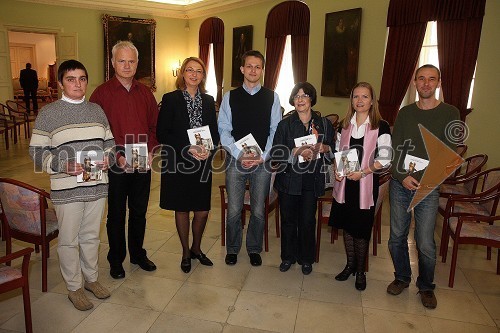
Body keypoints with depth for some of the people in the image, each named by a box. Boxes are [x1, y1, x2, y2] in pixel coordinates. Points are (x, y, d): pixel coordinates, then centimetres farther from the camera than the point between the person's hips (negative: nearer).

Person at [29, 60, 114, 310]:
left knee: (91, 236, 18)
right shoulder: (48, 113, -4)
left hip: (97, 186, 4)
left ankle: (91, 278, 37)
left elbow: (109, 142, 14)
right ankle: (74, 287, 27)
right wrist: (62, 165, -19)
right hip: (66, 189, -3)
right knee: (69, 240, 9)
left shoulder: (96, 110, 8)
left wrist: (108, 158, -6)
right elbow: (37, 151, -5)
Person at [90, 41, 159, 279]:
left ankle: (137, 253, 34)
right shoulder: (102, 93, -5)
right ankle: (116, 260, 28)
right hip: (116, 165, -3)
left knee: (139, 212, 16)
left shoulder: (145, 92, 8)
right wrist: (117, 157, -17)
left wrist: (150, 151, -6)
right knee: (116, 215, 10)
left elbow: (155, 126, 8)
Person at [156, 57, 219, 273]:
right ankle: (186, 252, 29)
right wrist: (187, 148, -18)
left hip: (203, 163, 3)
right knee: (182, 209, 9)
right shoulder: (171, 99, -3)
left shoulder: (208, 101, 9)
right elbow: (161, 133, -8)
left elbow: (215, 132, 10)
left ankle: (196, 248, 32)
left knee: (203, 210, 7)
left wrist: (209, 148, -11)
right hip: (179, 162, -3)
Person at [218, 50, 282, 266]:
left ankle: (254, 249, 29)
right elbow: (223, 130, -1)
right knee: (233, 209, 5)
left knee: (258, 210, 9)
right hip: (235, 160, 0)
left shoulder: (272, 97, 4)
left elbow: (275, 131, 0)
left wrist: (262, 156, -11)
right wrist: (239, 154, -13)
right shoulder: (230, 97, 4)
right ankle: (232, 249, 26)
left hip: (263, 161, 0)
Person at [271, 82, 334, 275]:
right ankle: (288, 257, 27)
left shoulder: (323, 124, 4)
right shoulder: (285, 124, 1)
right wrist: (297, 152, -21)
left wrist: (323, 148, -11)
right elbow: (276, 153, -6)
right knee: (288, 219, 8)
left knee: (308, 220, 4)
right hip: (289, 178, 0)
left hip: (312, 180, 0)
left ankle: (306, 259, 24)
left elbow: (333, 149, 11)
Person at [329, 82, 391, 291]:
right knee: (346, 225, 12)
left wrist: (363, 172, -20)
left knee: (361, 228, 5)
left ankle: (361, 271, 23)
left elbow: (384, 158, -10)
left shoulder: (381, 127, -4)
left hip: (366, 184, -4)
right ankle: (350, 264, 30)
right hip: (344, 183, 4)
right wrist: (337, 170, -4)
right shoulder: (344, 125, 9)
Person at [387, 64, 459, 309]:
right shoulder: (405, 113, 9)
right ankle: (402, 277, 32)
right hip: (400, 184, 3)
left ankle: (426, 286, 25)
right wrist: (402, 177, -11)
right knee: (397, 237, 10)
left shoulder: (449, 113, 1)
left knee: (425, 244, 0)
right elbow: (395, 149, 4)